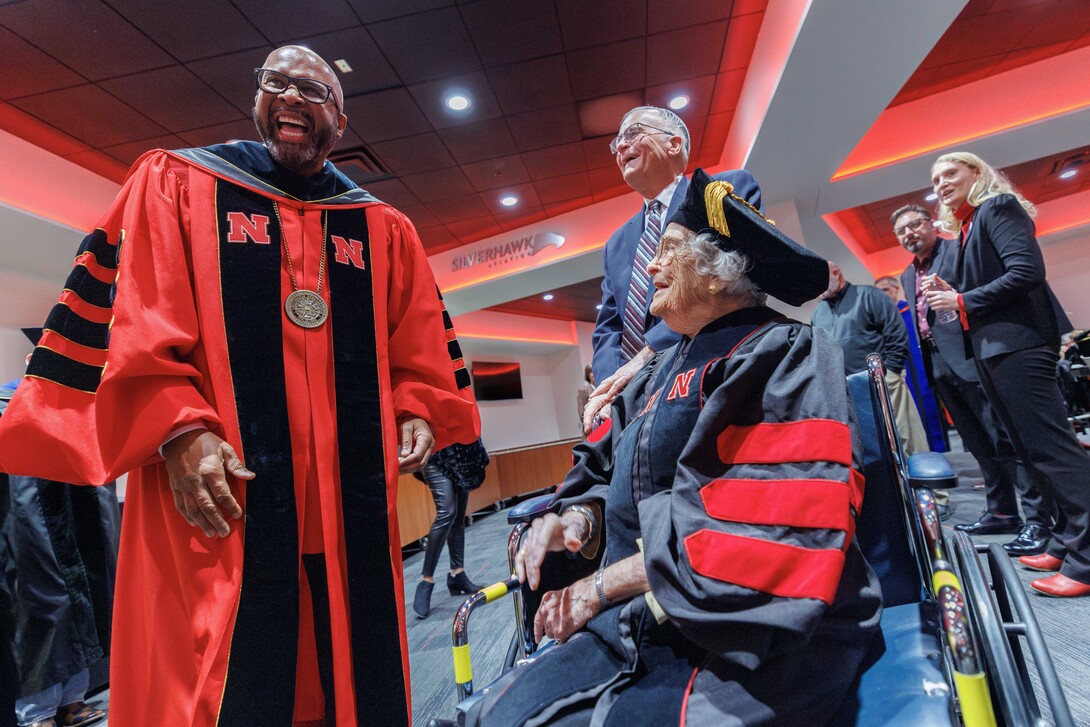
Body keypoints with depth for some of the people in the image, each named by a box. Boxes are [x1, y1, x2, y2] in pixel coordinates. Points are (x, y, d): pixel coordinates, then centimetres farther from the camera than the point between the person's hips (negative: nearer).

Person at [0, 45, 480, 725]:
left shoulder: (385, 230, 14)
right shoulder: (175, 184, 10)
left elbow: (420, 348, 15)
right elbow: (132, 323, 1)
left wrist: (418, 413, 0)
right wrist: (175, 426, -12)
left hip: (354, 501, 3)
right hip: (219, 495, -2)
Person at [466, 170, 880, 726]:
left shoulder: (781, 355, -9)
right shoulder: (659, 373, 14)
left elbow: (766, 529, -19)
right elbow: (604, 476, 16)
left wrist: (604, 584, -14)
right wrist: (577, 521, -7)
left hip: (758, 635, -5)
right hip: (644, 622, 6)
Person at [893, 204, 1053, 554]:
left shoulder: (959, 251, -2)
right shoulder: (907, 276, 18)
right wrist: (924, 368, 13)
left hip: (972, 358, -7)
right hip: (940, 366, 7)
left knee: (1006, 439, -4)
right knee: (979, 444, 14)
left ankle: (1039, 519, 3)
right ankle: (1000, 512, 23)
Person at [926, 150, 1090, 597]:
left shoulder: (998, 206, -3)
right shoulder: (967, 228, 22)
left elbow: (1027, 272, -17)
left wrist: (963, 302, -12)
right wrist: (952, 296, 5)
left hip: (1017, 342, -10)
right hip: (992, 349, 10)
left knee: (1050, 445, -9)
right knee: (1031, 448, 11)